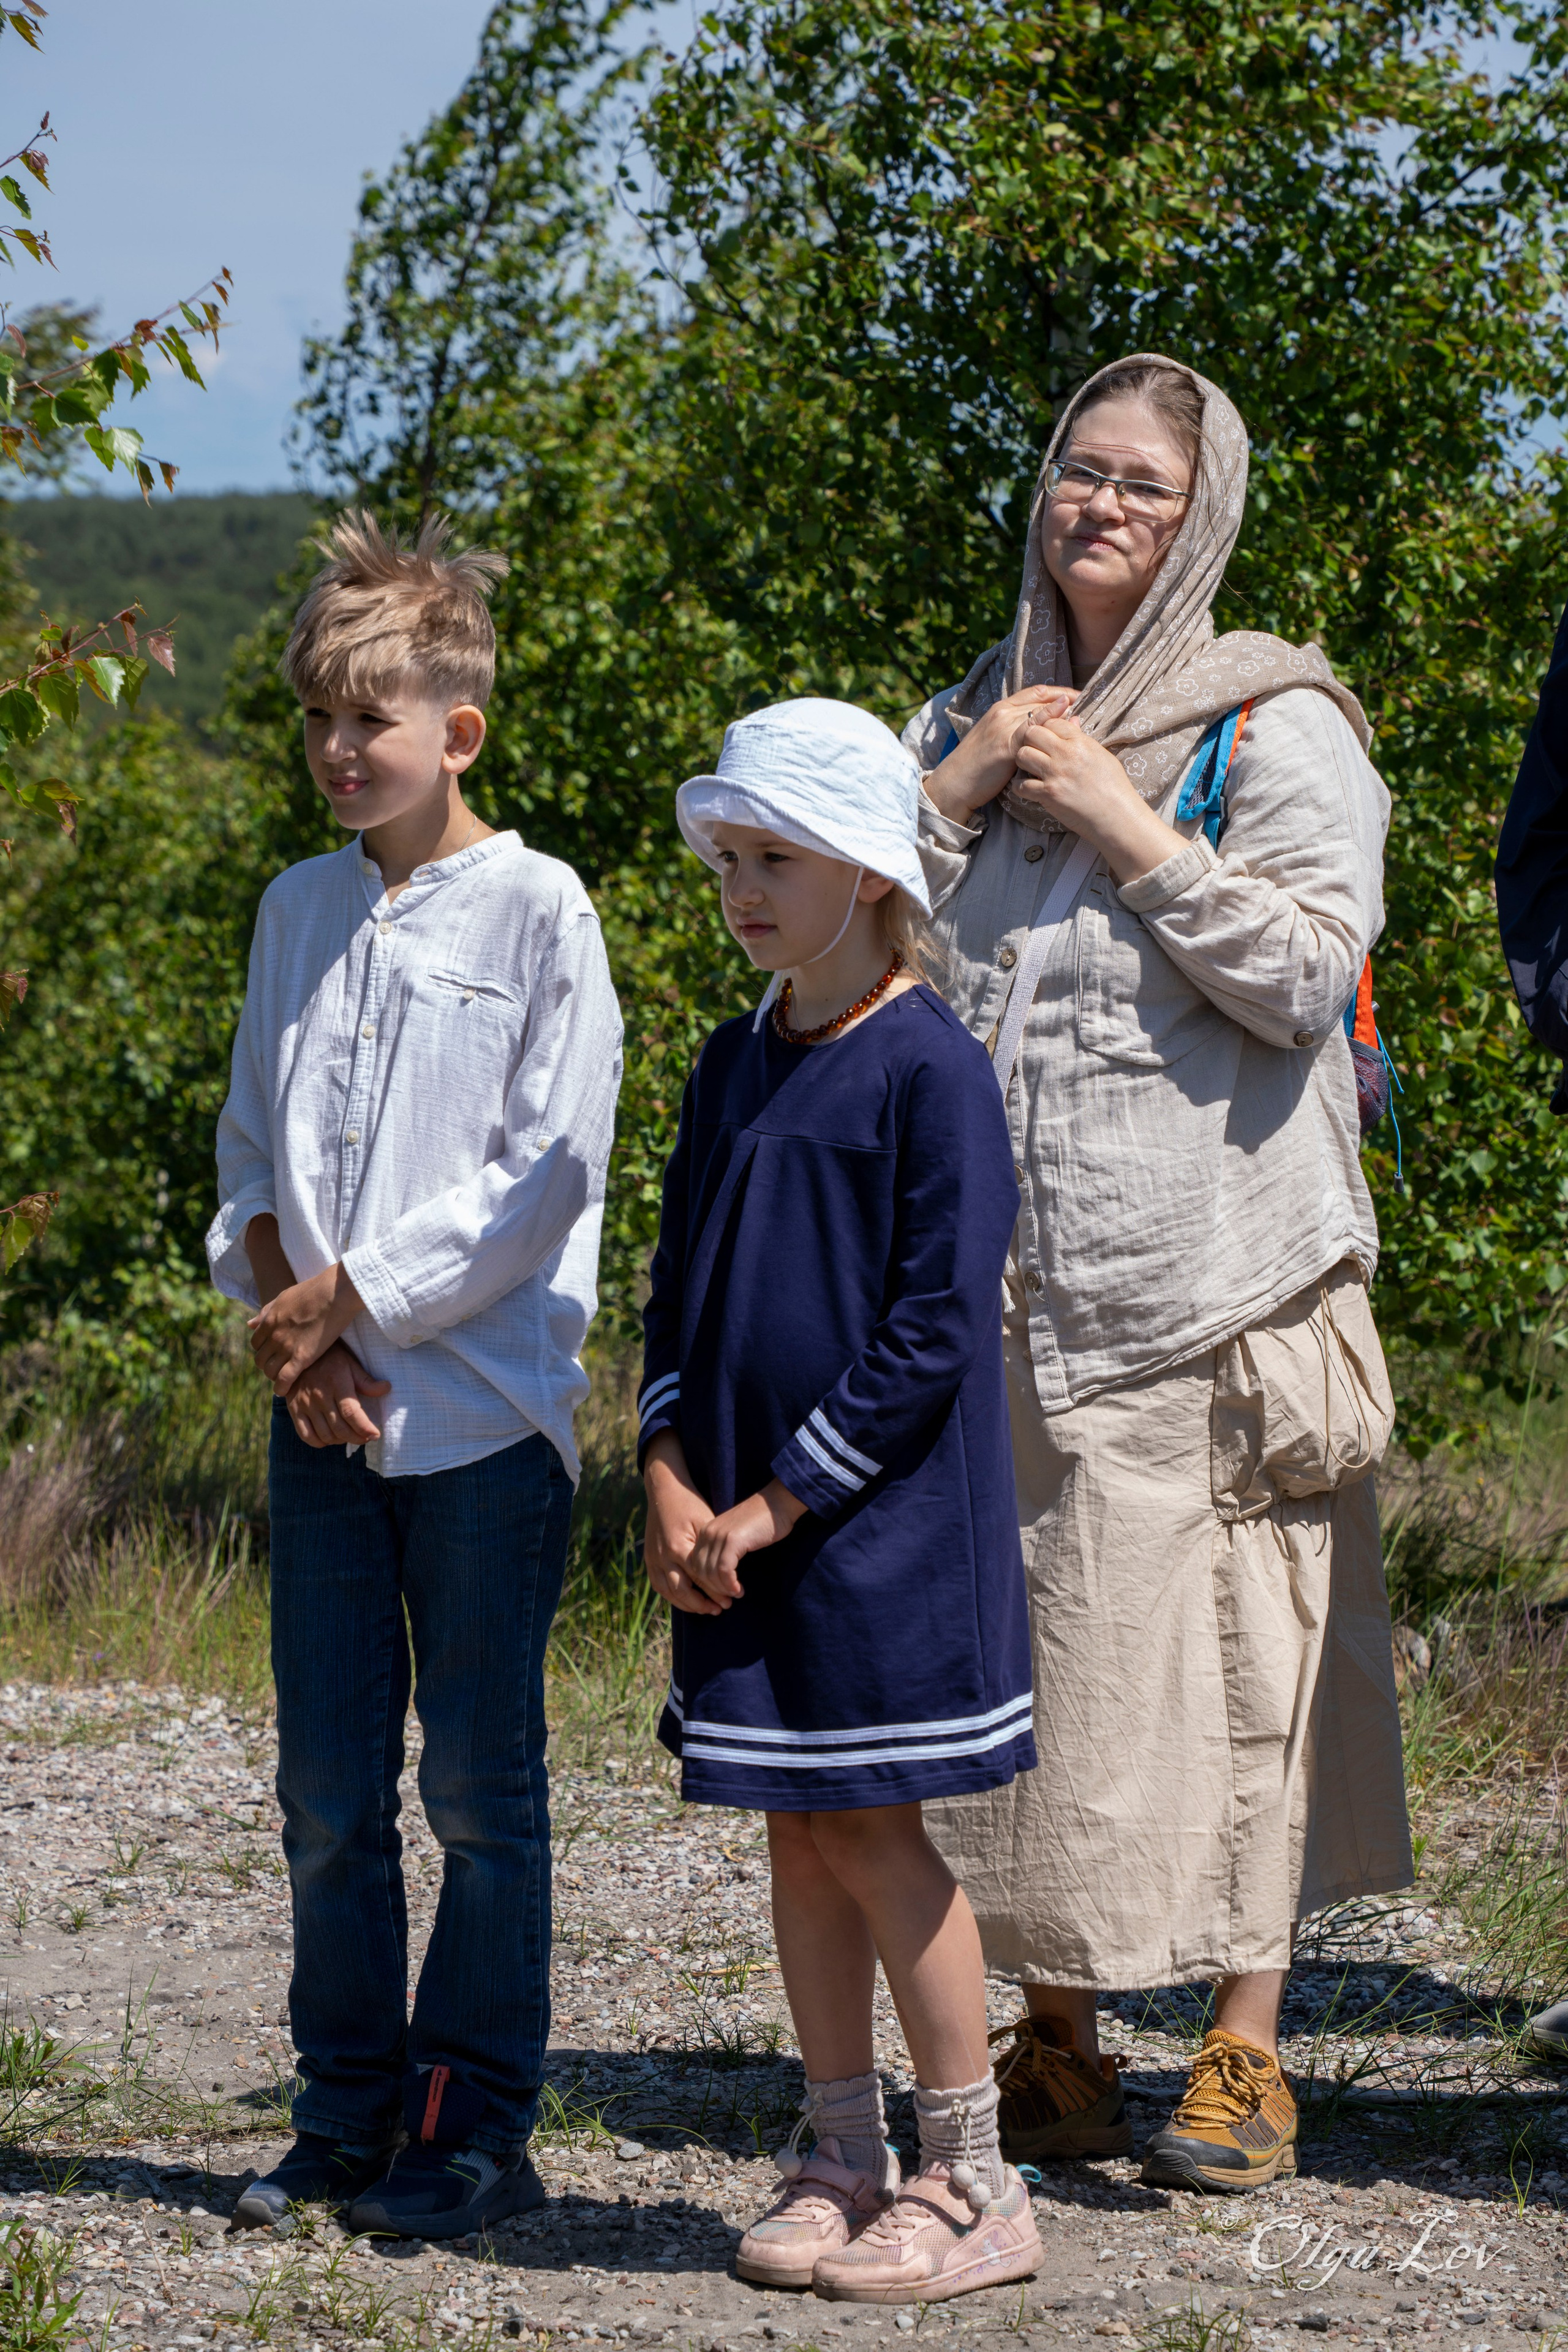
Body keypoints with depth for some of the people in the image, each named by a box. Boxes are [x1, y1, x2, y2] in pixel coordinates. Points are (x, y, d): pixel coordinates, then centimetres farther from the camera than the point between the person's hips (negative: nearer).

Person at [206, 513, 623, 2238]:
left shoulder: (534, 907, -6)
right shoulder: (300, 908, 11)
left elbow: (548, 1171, -10)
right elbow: (251, 1143, 14)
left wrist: (355, 1299, -10)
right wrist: (285, 1323, -2)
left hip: (485, 1405, -5)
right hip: (323, 1405, 5)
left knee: (480, 1785, 2)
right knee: (328, 1790, 8)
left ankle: (479, 2126, 10)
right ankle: (347, 2112, 18)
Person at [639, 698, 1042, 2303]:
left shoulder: (929, 1068, -11)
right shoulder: (733, 1067, 12)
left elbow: (936, 1329, -15)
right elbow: (678, 1285, 15)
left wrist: (779, 1503, -15)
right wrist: (672, 1481, 0)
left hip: (883, 1524, -7)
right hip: (736, 1524, 7)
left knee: (870, 1832, -5)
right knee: (797, 1836, 10)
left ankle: (973, 2184, 4)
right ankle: (841, 2159, 19)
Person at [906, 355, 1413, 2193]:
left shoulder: (1272, 723, 0)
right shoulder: (975, 716, 16)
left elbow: (1307, 970, -11)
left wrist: (1121, 819, -13)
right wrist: (957, 793, -2)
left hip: (1207, 1277, -5)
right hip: (1003, 1281, 5)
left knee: (1228, 1649, -6)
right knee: (1024, 1659, 6)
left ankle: (1244, 2057, 0)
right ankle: (1056, 2044, 15)